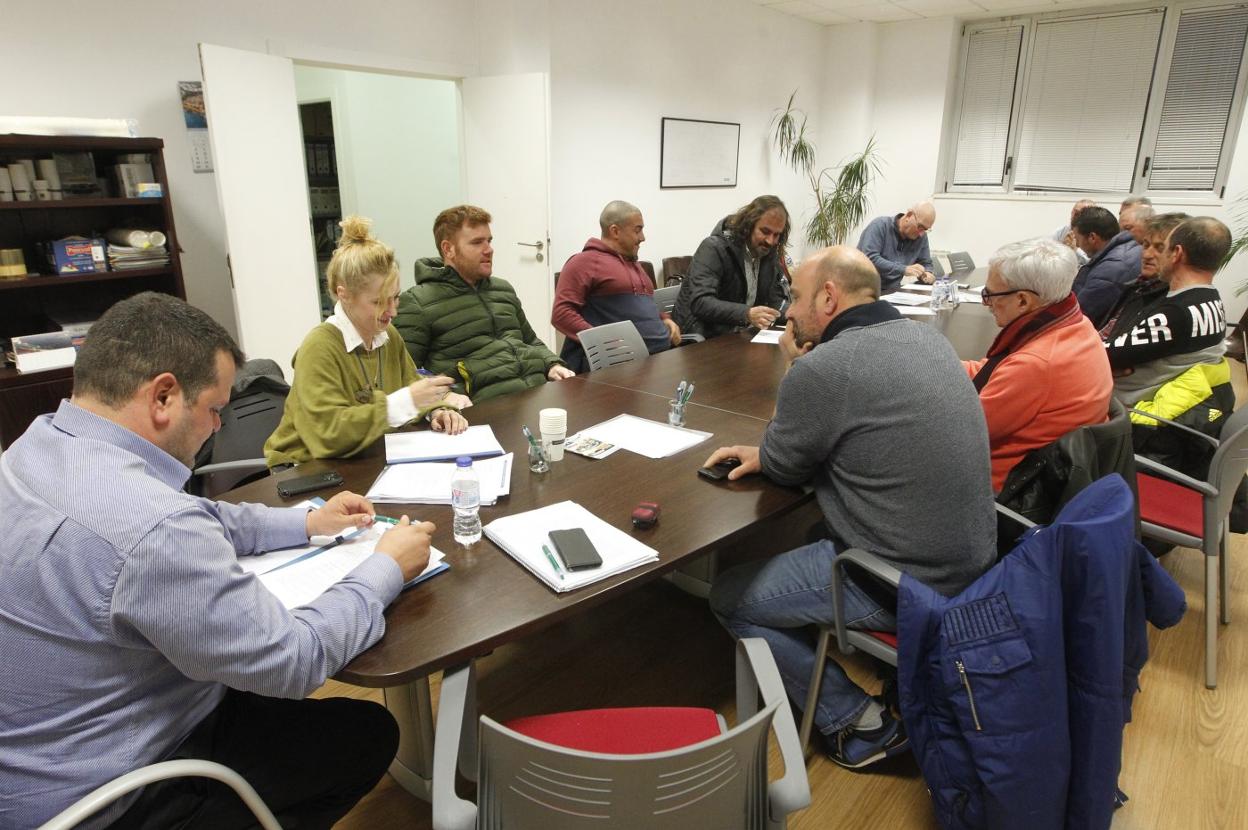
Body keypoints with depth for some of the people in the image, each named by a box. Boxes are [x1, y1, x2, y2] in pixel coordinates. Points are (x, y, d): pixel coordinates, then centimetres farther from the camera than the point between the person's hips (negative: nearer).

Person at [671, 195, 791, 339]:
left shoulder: (770, 253, 6)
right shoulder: (714, 248, -15)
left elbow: (778, 300, 14)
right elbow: (700, 303, -27)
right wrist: (746, 314, -39)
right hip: (700, 338, -7)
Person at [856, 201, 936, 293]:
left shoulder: (921, 237, 4)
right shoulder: (880, 225, -13)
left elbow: (926, 264, 17)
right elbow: (869, 258, -25)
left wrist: (926, 274, -8)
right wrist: (903, 269, -30)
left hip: (891, 292, 4)